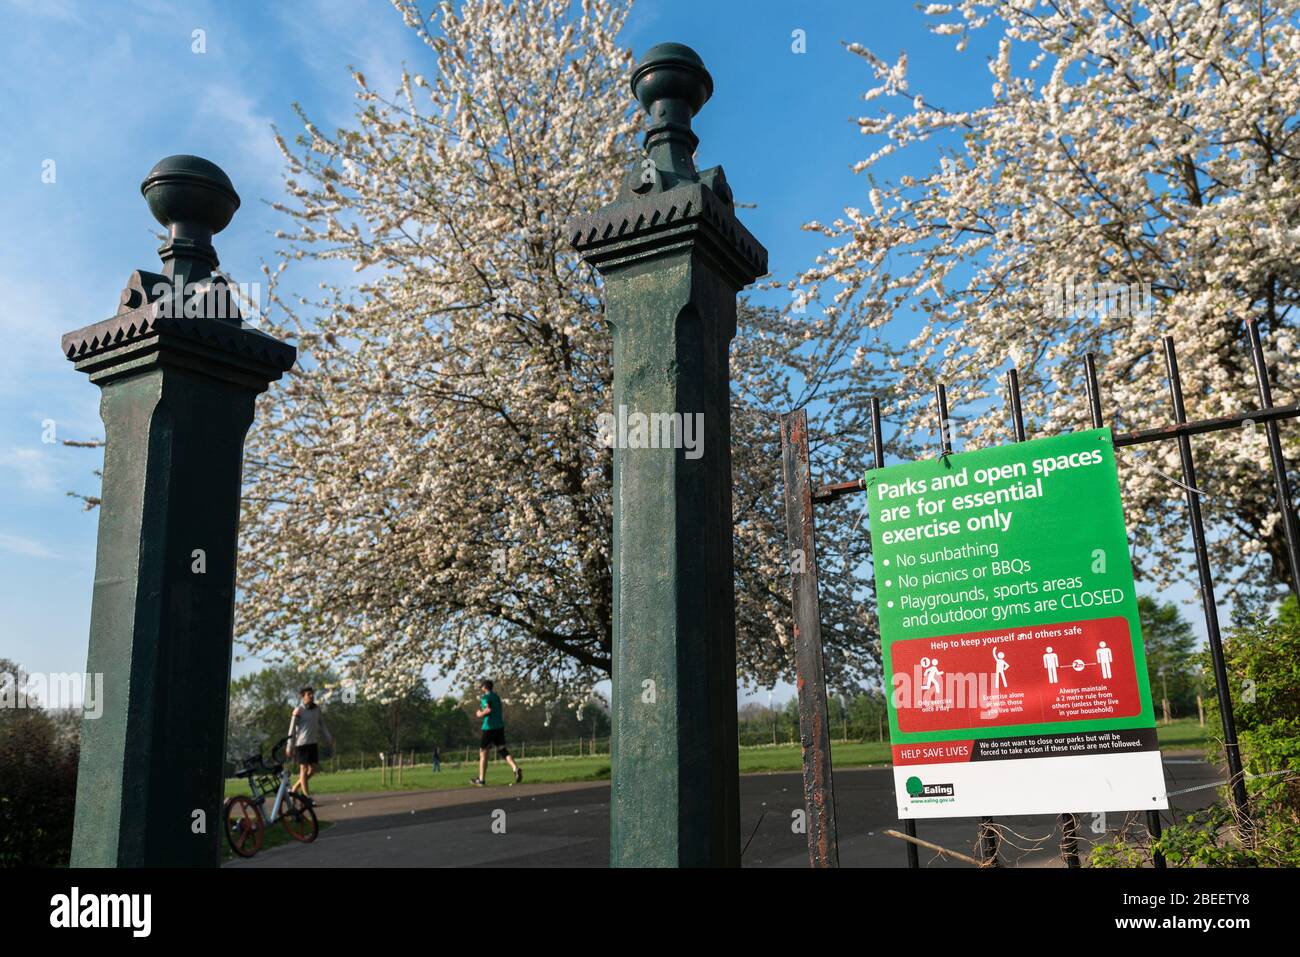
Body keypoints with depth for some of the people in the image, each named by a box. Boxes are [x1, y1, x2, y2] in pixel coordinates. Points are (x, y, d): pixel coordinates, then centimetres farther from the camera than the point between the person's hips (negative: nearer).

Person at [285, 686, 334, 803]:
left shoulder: (317, 709, 8)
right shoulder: (299, 711, -9)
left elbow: (322, 725, 18)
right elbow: (292, 729, -8)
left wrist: (329, 739, 12)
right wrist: (289, 747, -9)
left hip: (313, 742, 6)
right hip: (302, 742, -6)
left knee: (314, 768, 6)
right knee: (304, 768, -4)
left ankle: (296, 788, 23)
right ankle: (306, 795, -1)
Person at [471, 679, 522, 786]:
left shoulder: (485, 697, -6)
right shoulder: (496, 697, 18)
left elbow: (488, 709, -23)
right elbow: (502, 713, 22)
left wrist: (480, 714, -7)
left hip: (489, 727, -7)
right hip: (500, 726, 7)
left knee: (483, 753, 6)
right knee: (502, 750, 3)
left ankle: (481, 779, 10)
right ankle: (516, 769, -20)